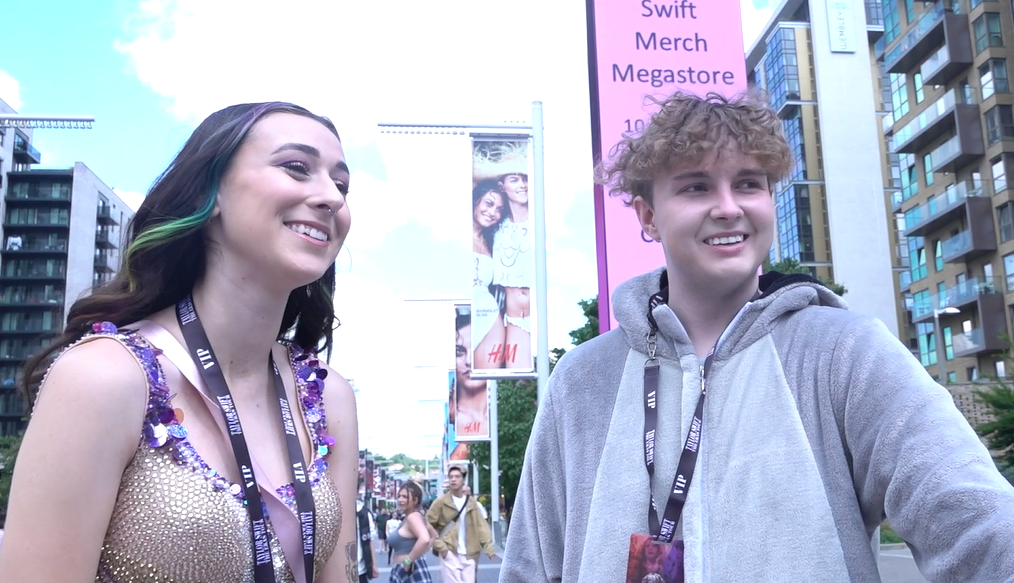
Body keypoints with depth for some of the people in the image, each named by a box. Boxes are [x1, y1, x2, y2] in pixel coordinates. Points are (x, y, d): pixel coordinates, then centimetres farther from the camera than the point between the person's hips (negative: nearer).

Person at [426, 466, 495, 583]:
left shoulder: (471, 502, 8)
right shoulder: (441, 502, -2)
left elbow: (481, 525, 4)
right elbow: (428, 525, 0)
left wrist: (488, 547, -8)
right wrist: (439, 545, -9)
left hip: (468, 555, 4)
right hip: (450, 553, -3)